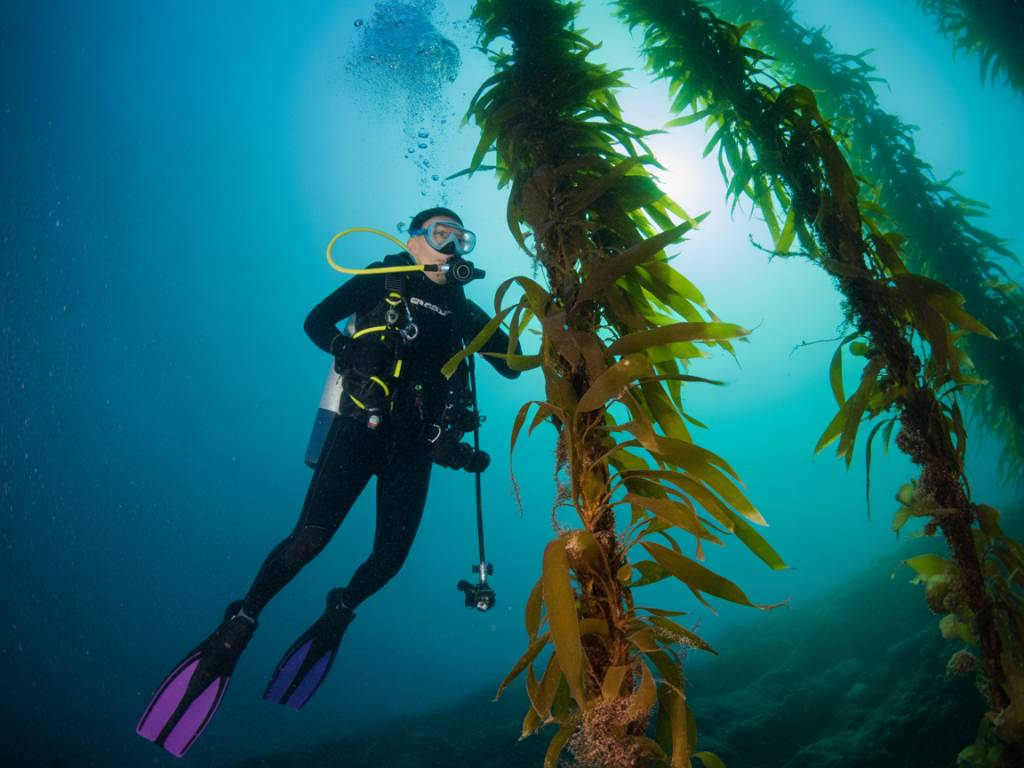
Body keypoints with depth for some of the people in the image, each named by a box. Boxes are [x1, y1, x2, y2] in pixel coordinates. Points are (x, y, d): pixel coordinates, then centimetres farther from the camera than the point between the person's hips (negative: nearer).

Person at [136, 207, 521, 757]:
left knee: (391, 555, -3)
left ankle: (338, 613, 28)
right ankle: (238, 626, 3)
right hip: (362, 425, -3)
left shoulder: (462, 309, 15)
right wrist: (350, 353, -18)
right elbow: (317, 321, -1)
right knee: (311, 535, -16)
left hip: (414, 444, 4)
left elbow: (513, 364, 13)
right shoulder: (382, 280, 6)